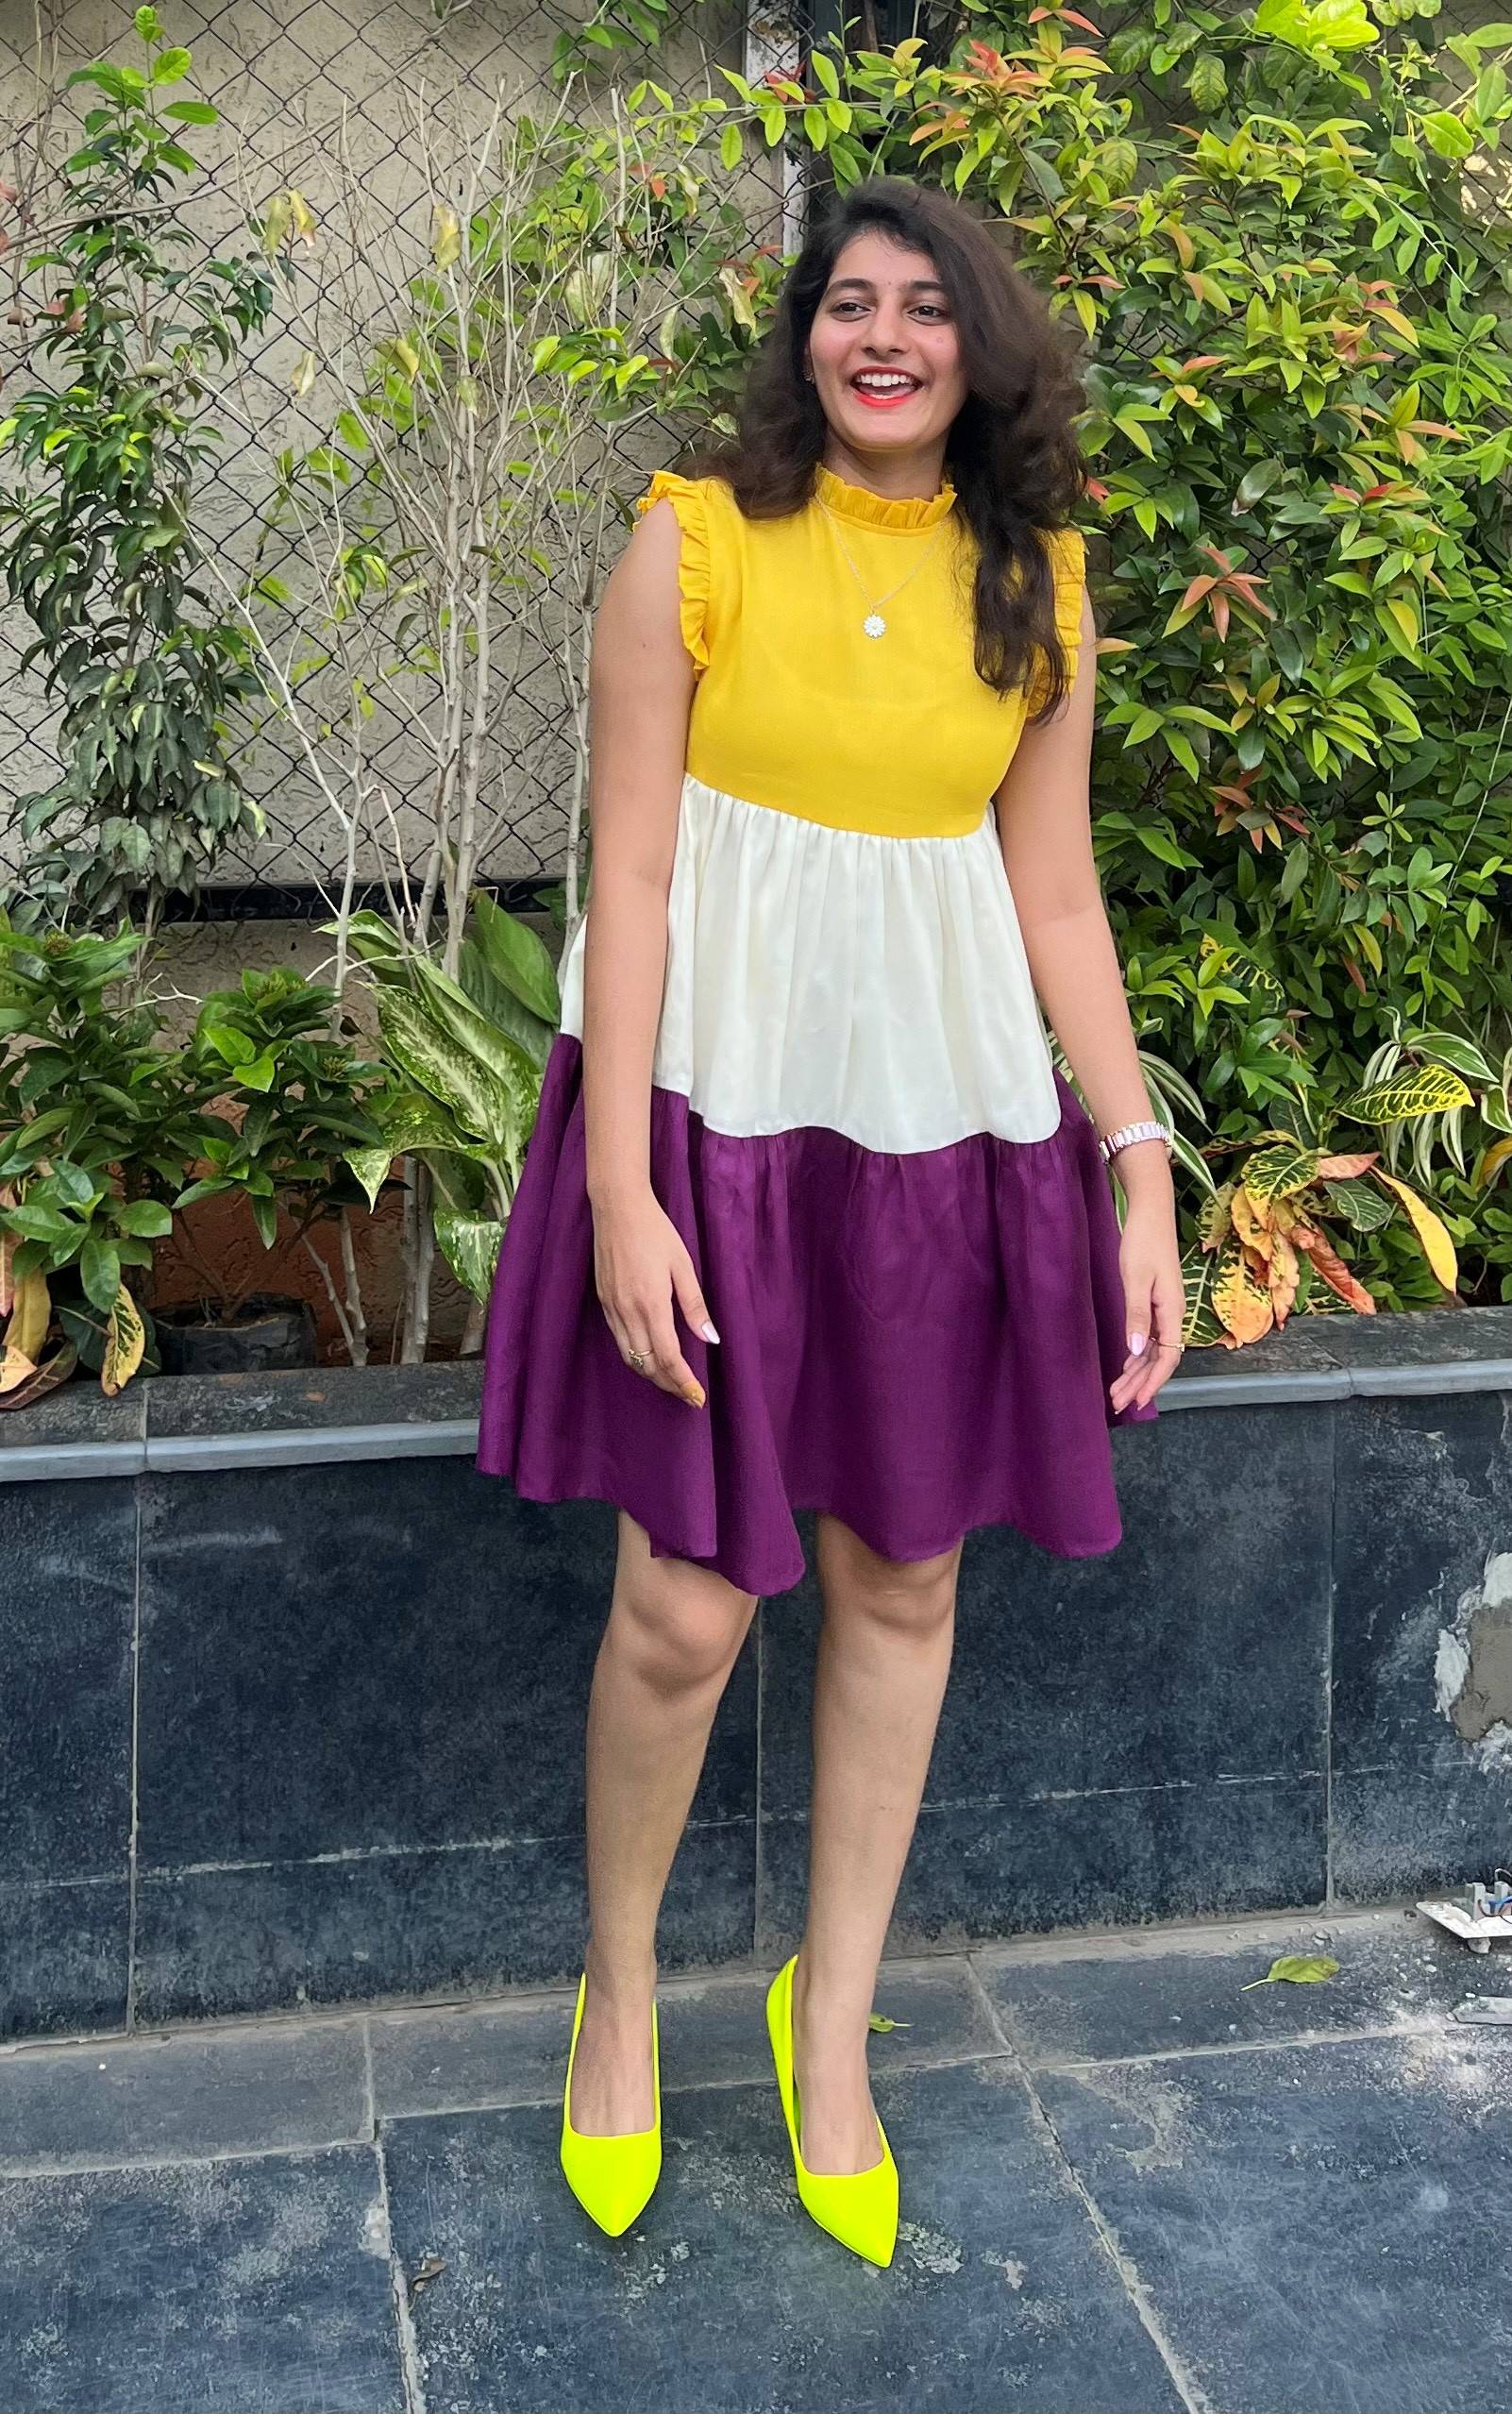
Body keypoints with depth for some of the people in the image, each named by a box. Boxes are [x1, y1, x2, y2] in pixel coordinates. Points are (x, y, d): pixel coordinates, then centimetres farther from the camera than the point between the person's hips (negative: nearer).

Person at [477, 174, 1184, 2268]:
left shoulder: (1035, 581, 7)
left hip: (945, 1116, 4)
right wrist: (618, 1185, -14)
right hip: (720, 1099, -3)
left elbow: (1056, 893, 8)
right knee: (689, 1604, -2)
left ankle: (832, 2025, 30)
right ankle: (619, 1984, 27)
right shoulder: (699, 540, -4)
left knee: (903, 1579, 10)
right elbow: (628, 868, -8)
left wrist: (1139, 1162, 1)